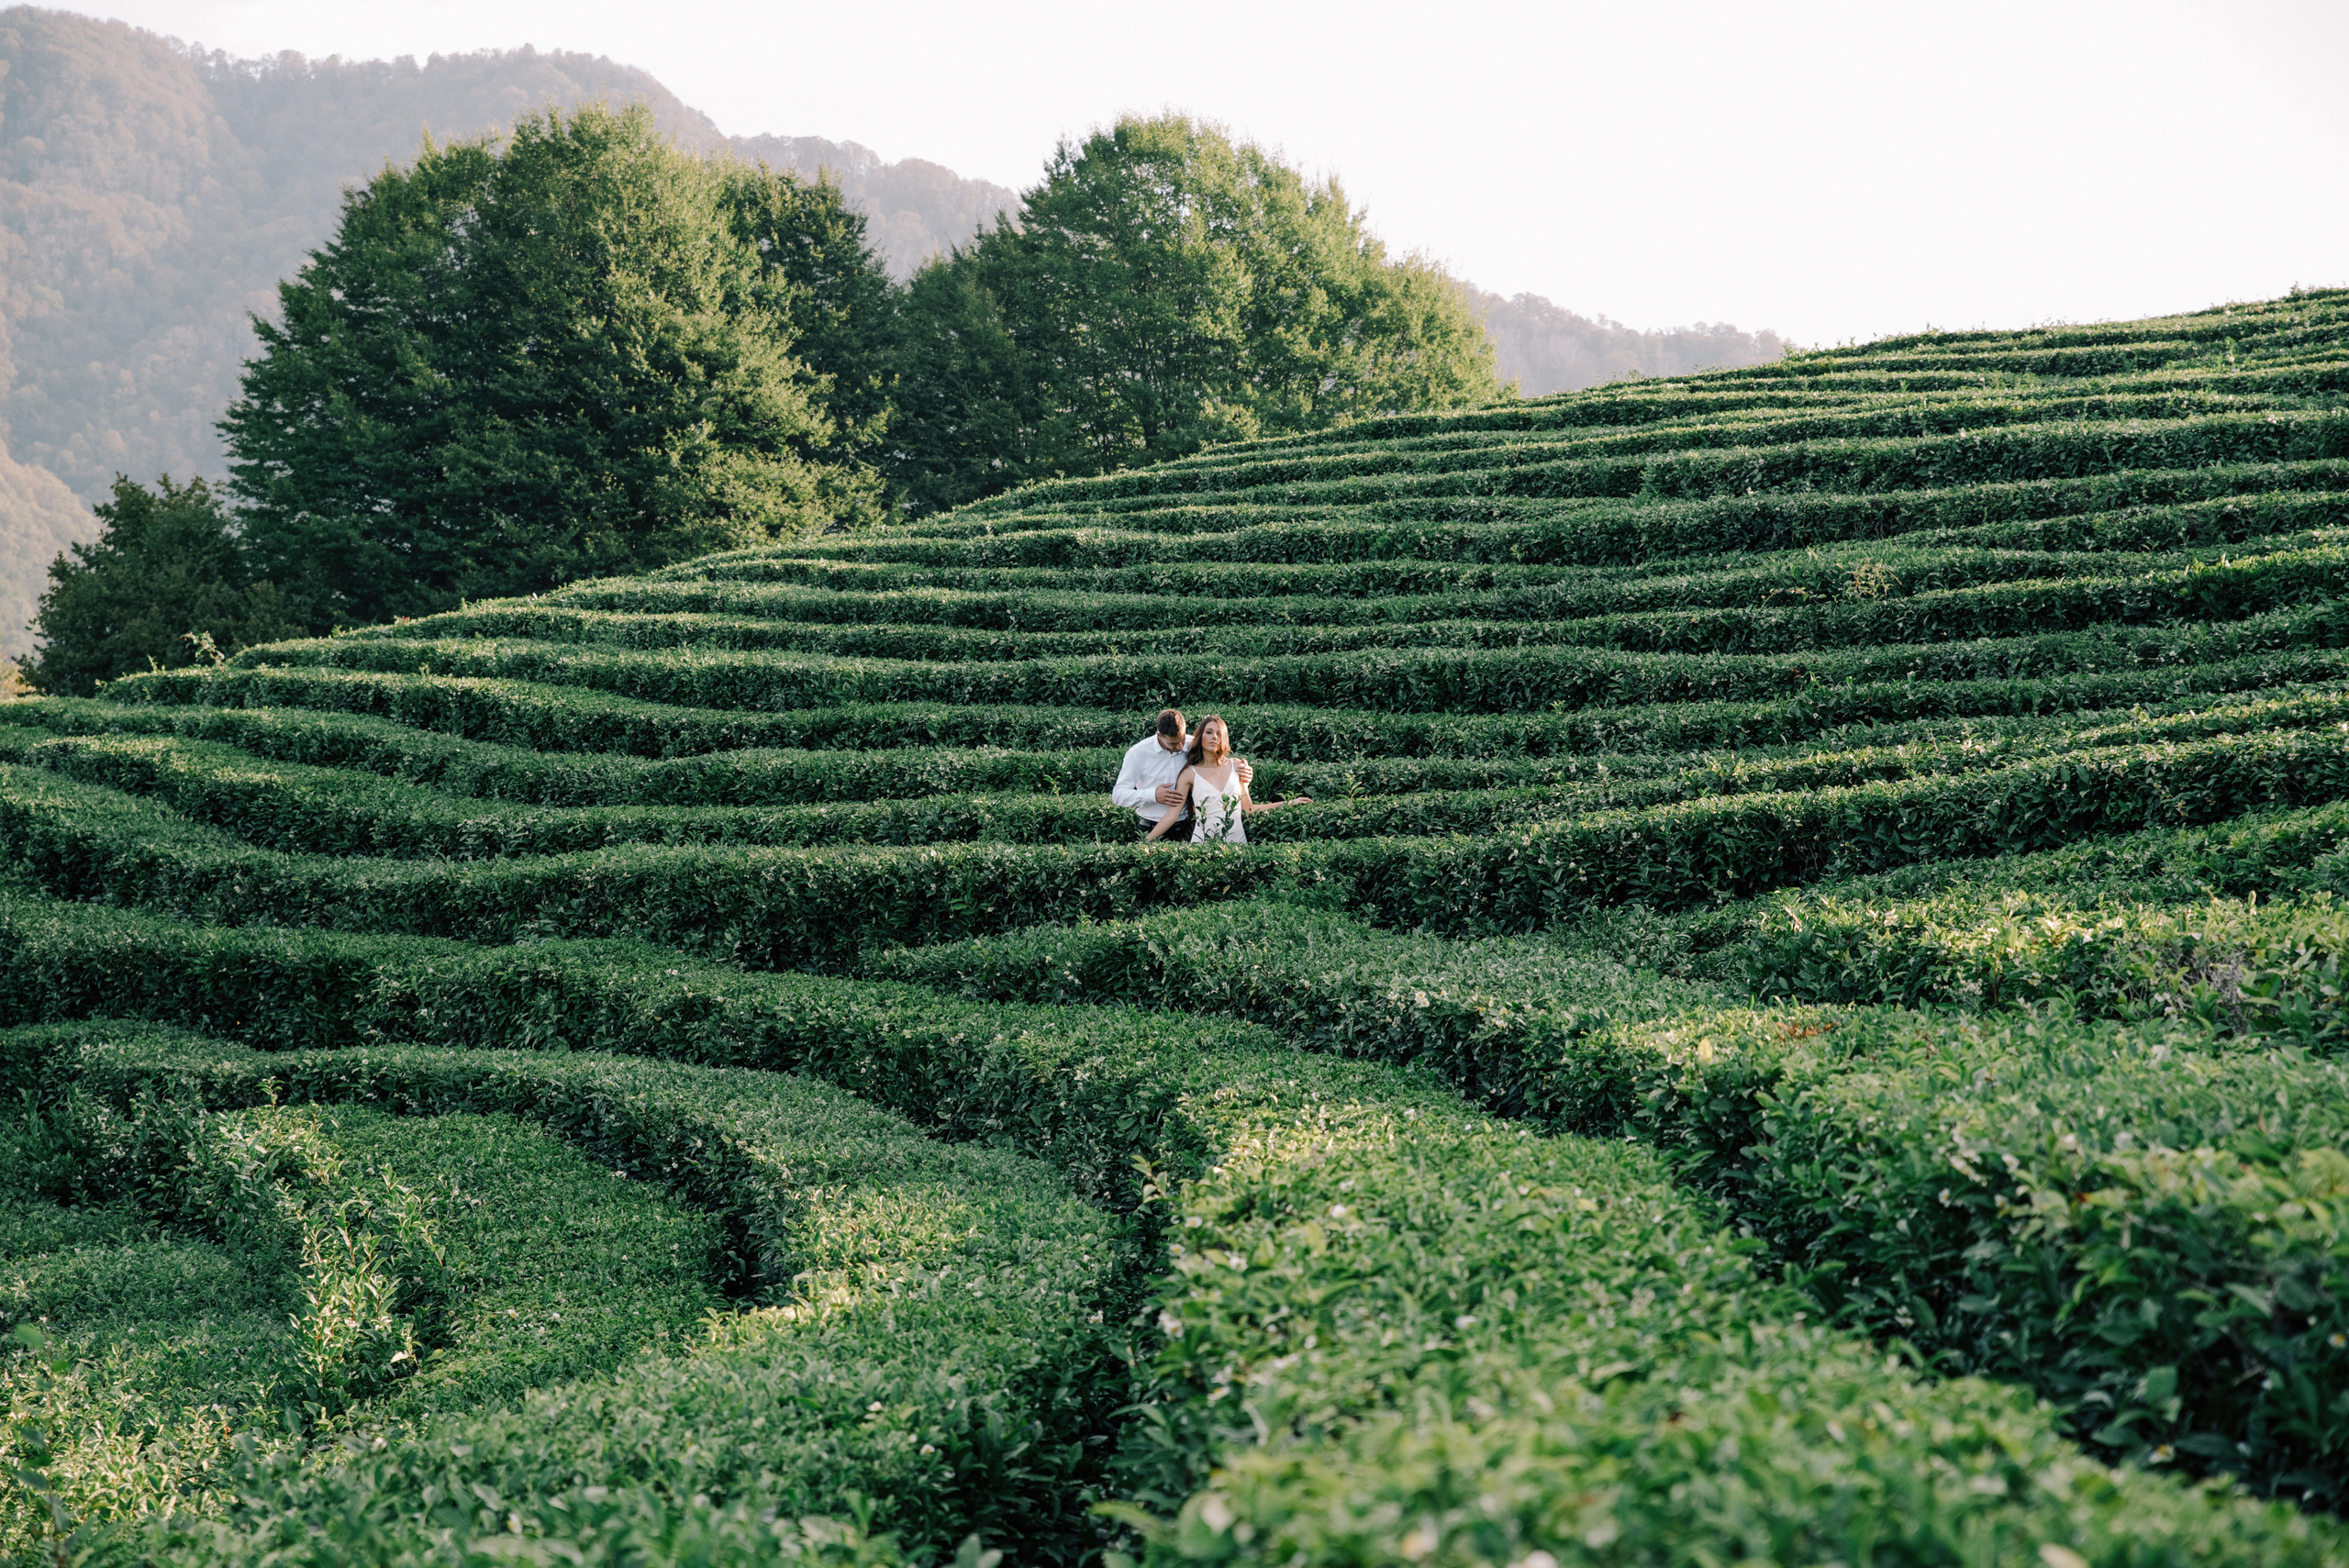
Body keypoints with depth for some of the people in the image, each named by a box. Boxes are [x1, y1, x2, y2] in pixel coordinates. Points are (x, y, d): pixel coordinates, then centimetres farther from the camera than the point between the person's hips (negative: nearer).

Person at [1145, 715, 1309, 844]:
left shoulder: (1236, 765, 8)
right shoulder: (1190, 774, -1)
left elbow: (1248, 809, 10)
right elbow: (1172, 814, -3)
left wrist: (1289, 803, 10)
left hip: (1237, 841, 2)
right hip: (1203, 842, -2)